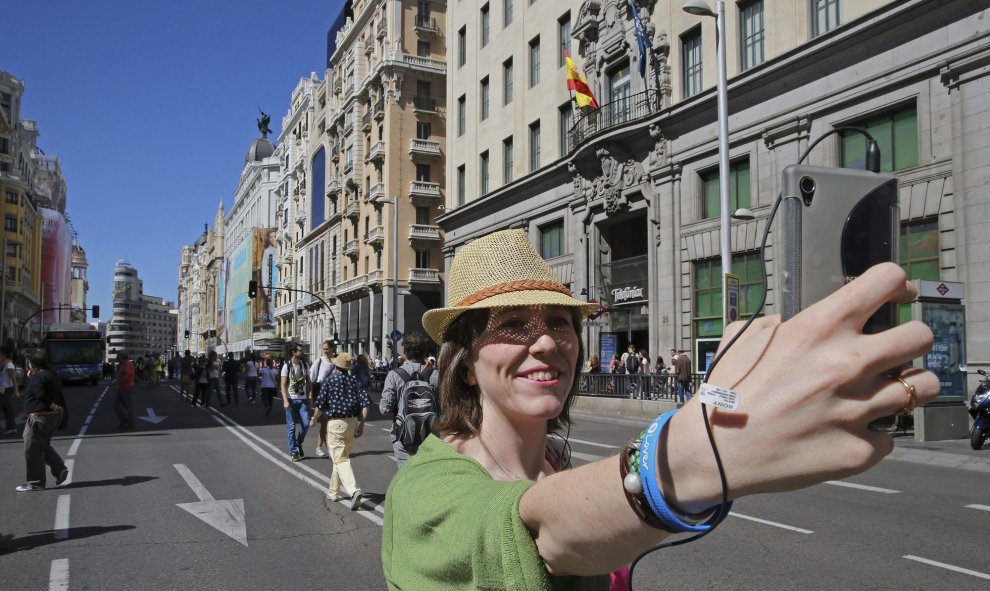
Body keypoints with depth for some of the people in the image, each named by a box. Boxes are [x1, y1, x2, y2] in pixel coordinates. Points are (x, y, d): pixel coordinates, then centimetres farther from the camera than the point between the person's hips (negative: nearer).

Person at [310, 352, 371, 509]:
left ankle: (354, 490, -28)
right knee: (341, 457, 19)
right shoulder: (355, 381, 6)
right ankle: (334, 492, 29)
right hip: (352, 422, 5)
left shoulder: (329, 381, -5)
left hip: (336, 423, -5)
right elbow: (366, 403, -3)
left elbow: (320, 405, -5)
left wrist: (314, 419, 12)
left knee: (340, 459, -8)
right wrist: (361, 424, -1)